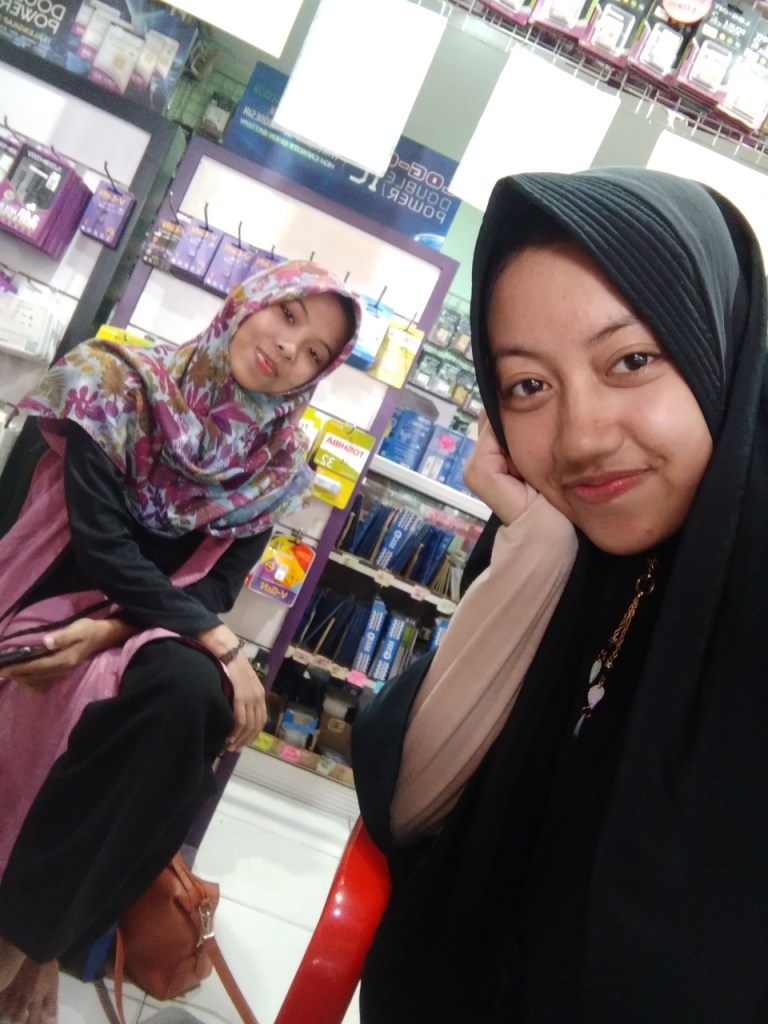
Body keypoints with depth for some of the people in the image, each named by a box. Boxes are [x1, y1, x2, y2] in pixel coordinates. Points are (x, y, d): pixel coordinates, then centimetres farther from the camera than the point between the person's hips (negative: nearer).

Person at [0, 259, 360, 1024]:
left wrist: (111, 628, -22)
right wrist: (220, 643, -25)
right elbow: (99, 539, -16)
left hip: (147, 629, 1)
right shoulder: (119, 382, -8)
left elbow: (216, 588, -3)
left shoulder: (279, 464, 0)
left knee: (194, 696, -30)